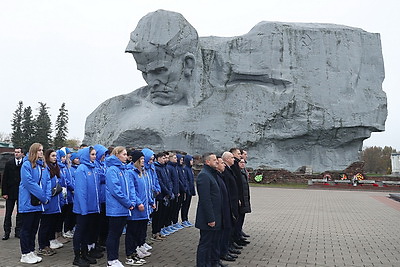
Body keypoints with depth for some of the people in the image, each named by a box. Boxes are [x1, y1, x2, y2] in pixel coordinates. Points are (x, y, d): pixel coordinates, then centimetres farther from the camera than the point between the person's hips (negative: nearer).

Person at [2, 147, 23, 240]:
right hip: (10, 192, 1)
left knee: (20, 214, 8)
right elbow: (5, 179, 2)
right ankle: (7, 232, 13)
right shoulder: (9, 164, 4)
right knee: (8, 213, 6)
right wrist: (4, 192, -5)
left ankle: (18, 231, 16)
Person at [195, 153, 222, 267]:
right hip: (208, 218, -10)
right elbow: (205, 199, -23)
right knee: (205, 244, 2)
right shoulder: (204, 175, -18)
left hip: (215, 216, 10)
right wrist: (210, 219, -23)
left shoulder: (212, 173, 13)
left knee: (214, 242, 19)